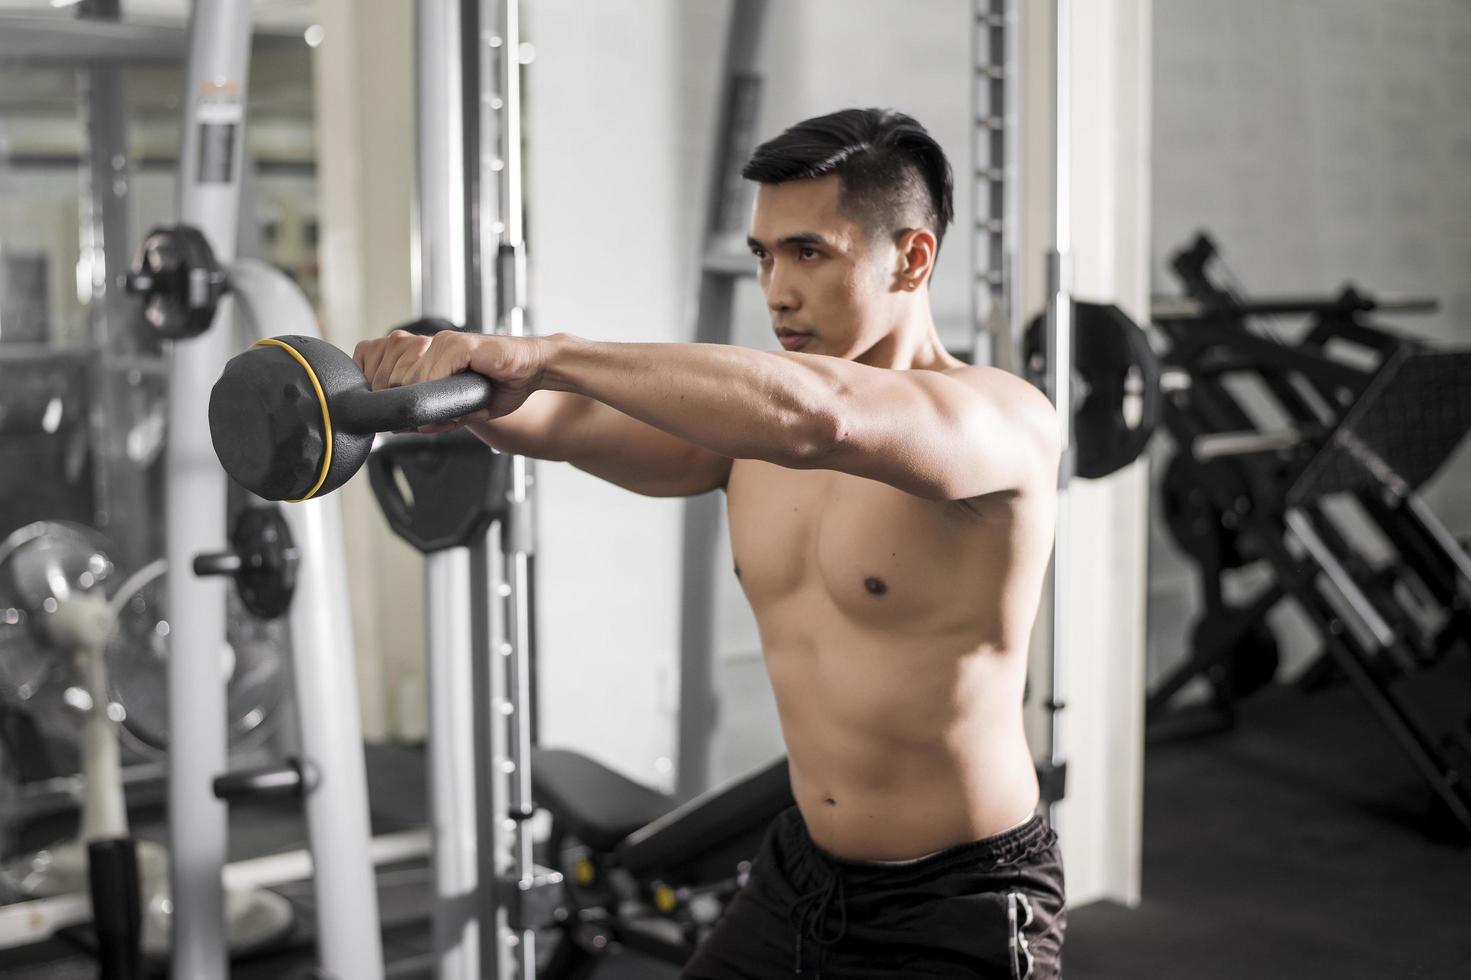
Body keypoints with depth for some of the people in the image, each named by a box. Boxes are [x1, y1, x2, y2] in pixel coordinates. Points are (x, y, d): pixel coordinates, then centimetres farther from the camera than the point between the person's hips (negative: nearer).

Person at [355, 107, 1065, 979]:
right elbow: (567, 421, -11)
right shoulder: (752, 425, 3)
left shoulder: (1006, 419, -18)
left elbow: (815, 416, -37)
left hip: (961, 910, -6)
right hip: (797, 878, 6)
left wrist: (547, 351, -40)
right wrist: (445, 372, -31)